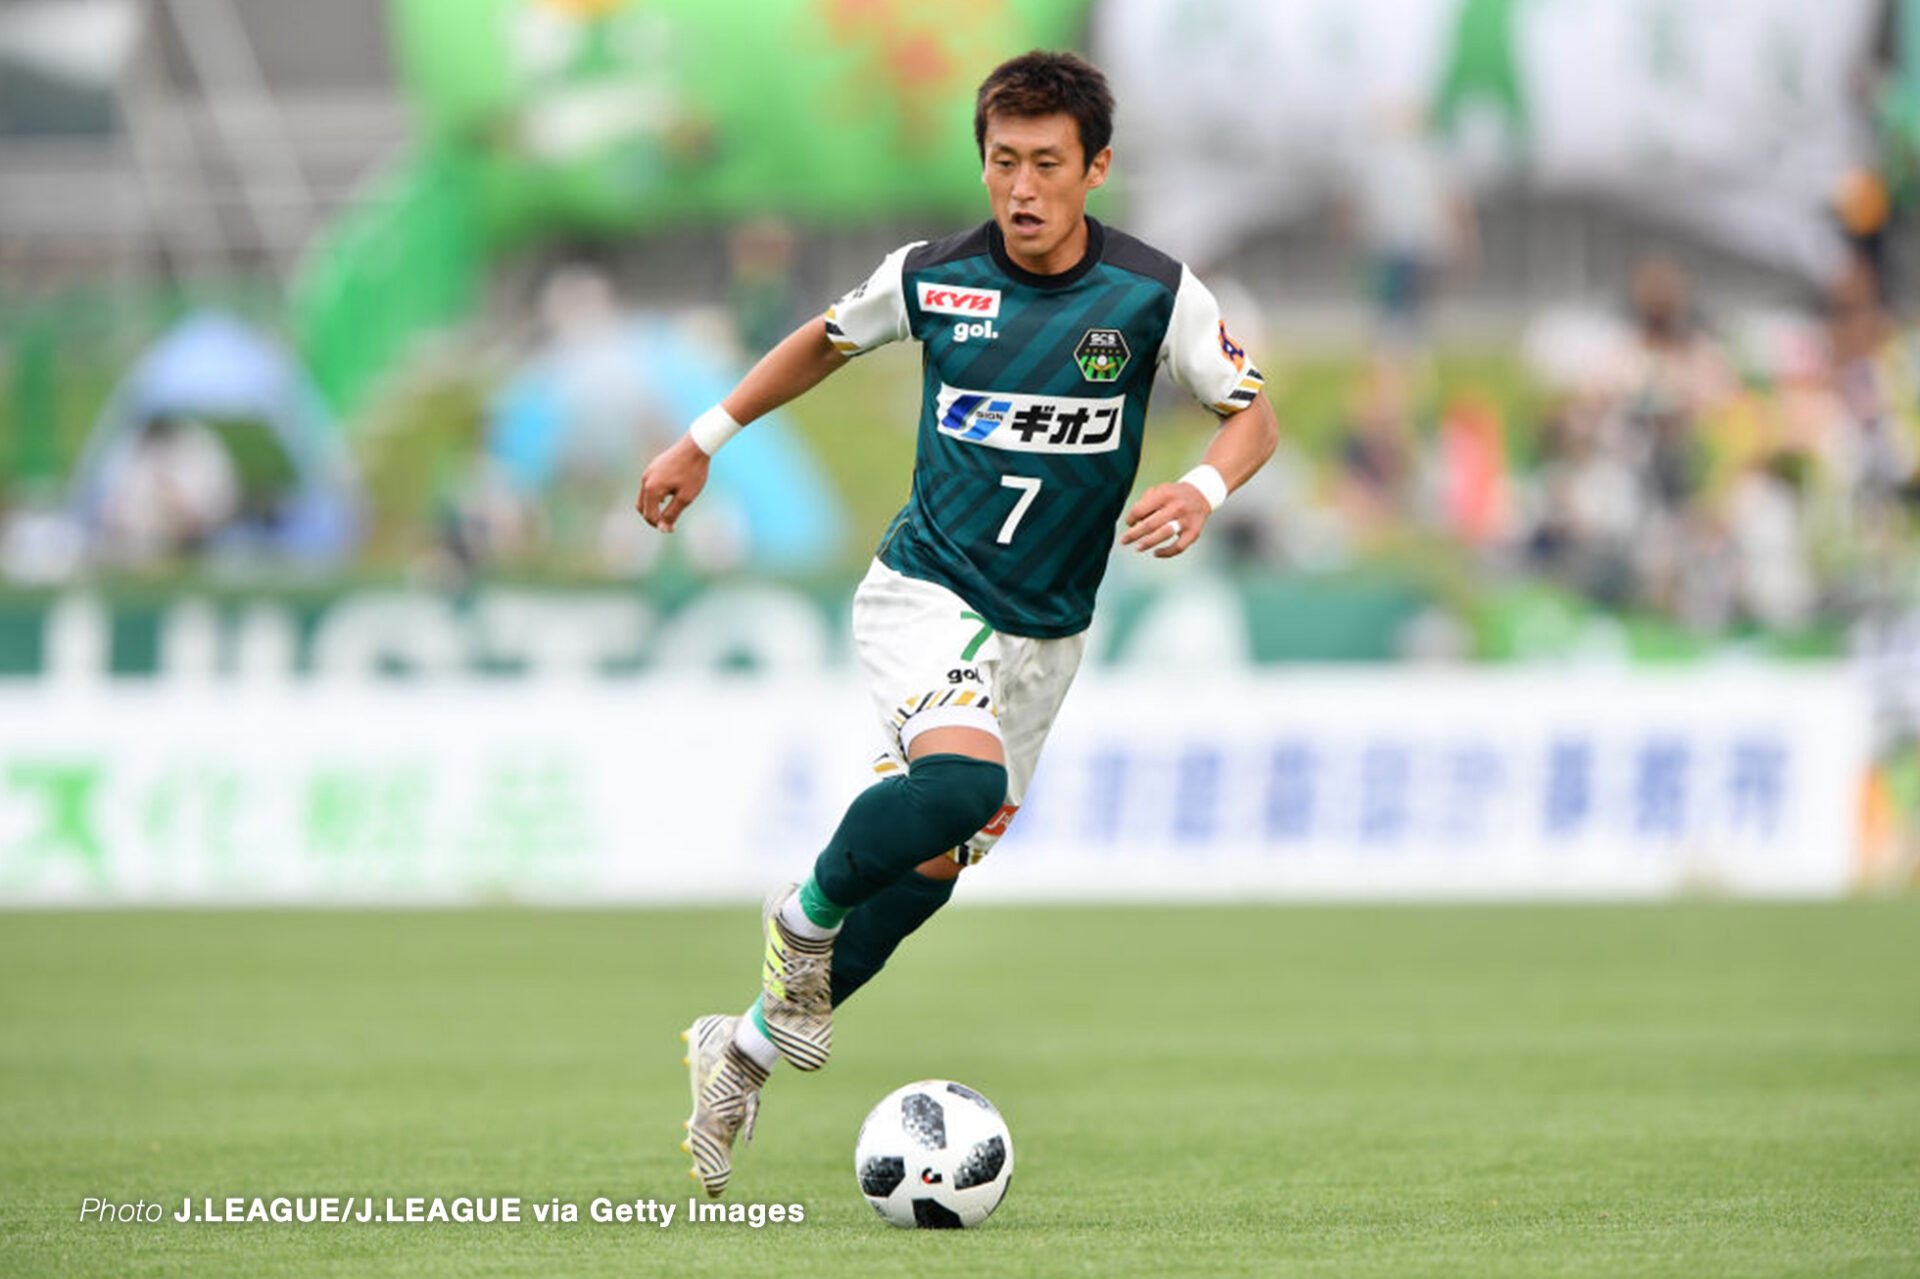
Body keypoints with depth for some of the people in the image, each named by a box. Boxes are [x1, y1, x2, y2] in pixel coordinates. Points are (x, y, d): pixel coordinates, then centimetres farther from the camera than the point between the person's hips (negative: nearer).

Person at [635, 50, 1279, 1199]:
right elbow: (827, 341, 12)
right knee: (964, 780, -33)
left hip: (1044, 630, 3)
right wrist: (704, 441, 15)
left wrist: (1202, 490, -24)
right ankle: (806, 920, -6)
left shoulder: (1156, 293, -10)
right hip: (924, 589, -3)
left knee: (932, 865, 8)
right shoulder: (932, 277, -8)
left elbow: (1254, 417, -2)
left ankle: (749, 1046, 27)